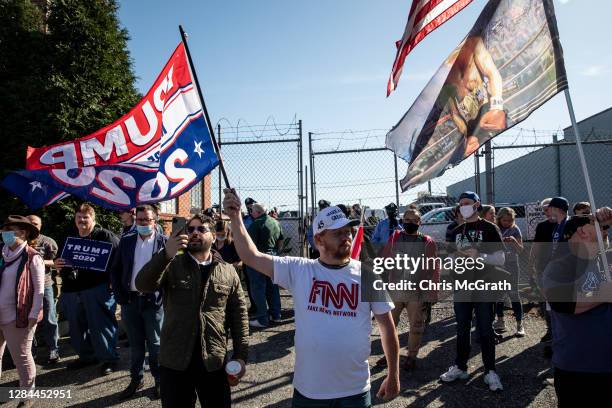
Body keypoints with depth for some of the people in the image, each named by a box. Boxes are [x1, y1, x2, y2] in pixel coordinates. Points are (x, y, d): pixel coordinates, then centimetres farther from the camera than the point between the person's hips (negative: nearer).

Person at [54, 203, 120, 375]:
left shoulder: (104, 236, -5)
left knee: (101, 325, -3)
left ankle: (109, 358, 9)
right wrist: (57, 265, 4)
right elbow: (62, 262, 28)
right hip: (72, 290, 7)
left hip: (97, 289, -7)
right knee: (77, 326, 15)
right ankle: (86, 356, 32)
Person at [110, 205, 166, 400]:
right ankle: (136, 379, 30)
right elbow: (115, 270, 8)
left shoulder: (164, 242, -6)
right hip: (130, 300, 3)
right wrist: (120, 296, 1)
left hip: (153, 301, -3)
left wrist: (162, 298, -11)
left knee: (155, 344, 7)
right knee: (135, 344, 15)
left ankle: (160, 380, 23)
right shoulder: (126, 241, 5)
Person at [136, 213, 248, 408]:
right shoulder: (172, 265, 1)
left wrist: (240, 356, -2)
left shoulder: (228, 272, 3)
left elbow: (239, 316, 3)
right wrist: (166, 255, -30)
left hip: (214, 362, 1)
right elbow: (143, 285, -16)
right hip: (174, 362, 0)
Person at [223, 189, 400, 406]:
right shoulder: (298, 270, -6)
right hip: (308, 389, 0)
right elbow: (251, 256, -8)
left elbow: (387, 326, 1)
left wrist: (393, 376, 4)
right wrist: (235, 217, -16)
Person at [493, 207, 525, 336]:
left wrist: (514, 241, -24)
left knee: (514, 294, -5)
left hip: (511, 266, -3)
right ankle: (500, 322, 23)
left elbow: (520, 250, -6)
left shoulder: (515, 230, -3)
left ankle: (519, 325, 1)